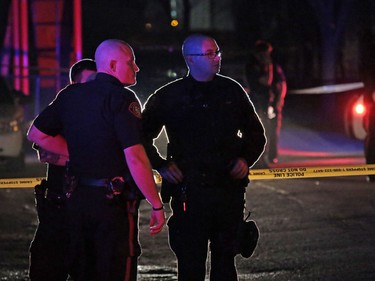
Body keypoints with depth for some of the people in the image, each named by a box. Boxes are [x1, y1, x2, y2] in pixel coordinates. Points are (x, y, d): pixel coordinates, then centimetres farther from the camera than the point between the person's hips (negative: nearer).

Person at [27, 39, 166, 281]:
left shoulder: (70, 95, 8)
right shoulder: (122, 98, -13)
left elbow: (36, 134, 16)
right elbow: (135, 157, -20)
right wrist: (157, 205, -14)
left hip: (76, 198, 7)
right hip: (113, 200, -7)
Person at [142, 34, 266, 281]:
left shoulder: (232, 90, 10)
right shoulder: (168, 96, 1)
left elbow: (256, 133, 21)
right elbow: (143, 136, 9)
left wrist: (246, 159, 6)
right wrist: (161, 165, -1)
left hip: (230, 190, 3)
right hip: (189, 192, -3)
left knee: (225, 260, 9)